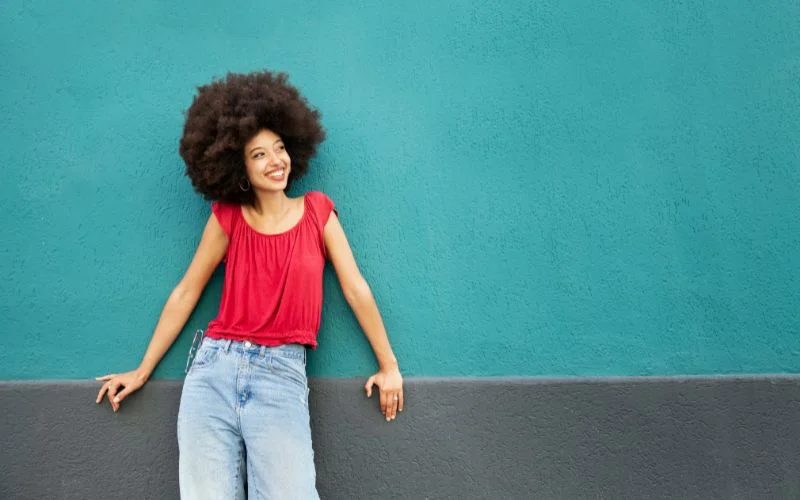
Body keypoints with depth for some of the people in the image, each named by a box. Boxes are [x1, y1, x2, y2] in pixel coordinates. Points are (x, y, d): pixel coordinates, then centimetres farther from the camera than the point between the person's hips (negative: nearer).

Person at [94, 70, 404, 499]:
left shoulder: (317, 211, 4)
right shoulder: (227, 217, 4)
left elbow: (356, 289, 5)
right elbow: (185, 294, 10)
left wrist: (389, 366, 7)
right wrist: (142, 371, 13)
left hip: (282, 372, -1)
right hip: (214, 368, 1)